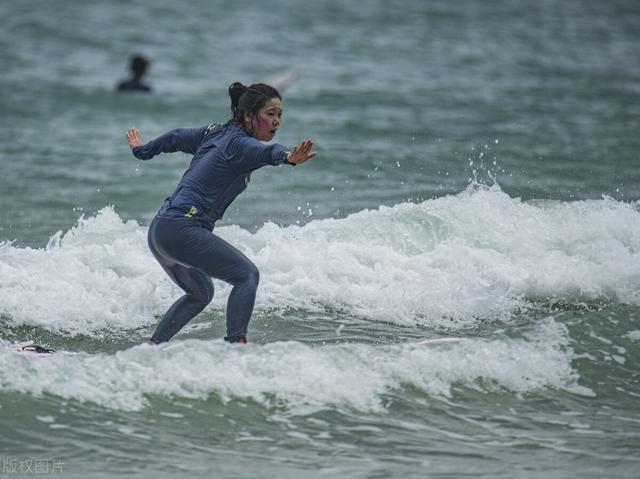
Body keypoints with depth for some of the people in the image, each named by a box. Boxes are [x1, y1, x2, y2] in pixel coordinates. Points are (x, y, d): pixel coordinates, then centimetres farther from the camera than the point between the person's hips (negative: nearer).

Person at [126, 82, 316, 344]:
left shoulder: (216, 133, 15)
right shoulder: (239, 143, -11)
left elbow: (176, 137, 31)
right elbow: (264, 152, -34)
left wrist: (142, 150, 48)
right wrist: (288, 157, -55)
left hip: (158, 230, 10)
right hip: (183, 229, -10)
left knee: (201, 293, 26)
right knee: (247, 275, -11)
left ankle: (152, 347, 25)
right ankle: (236, 342, -24)